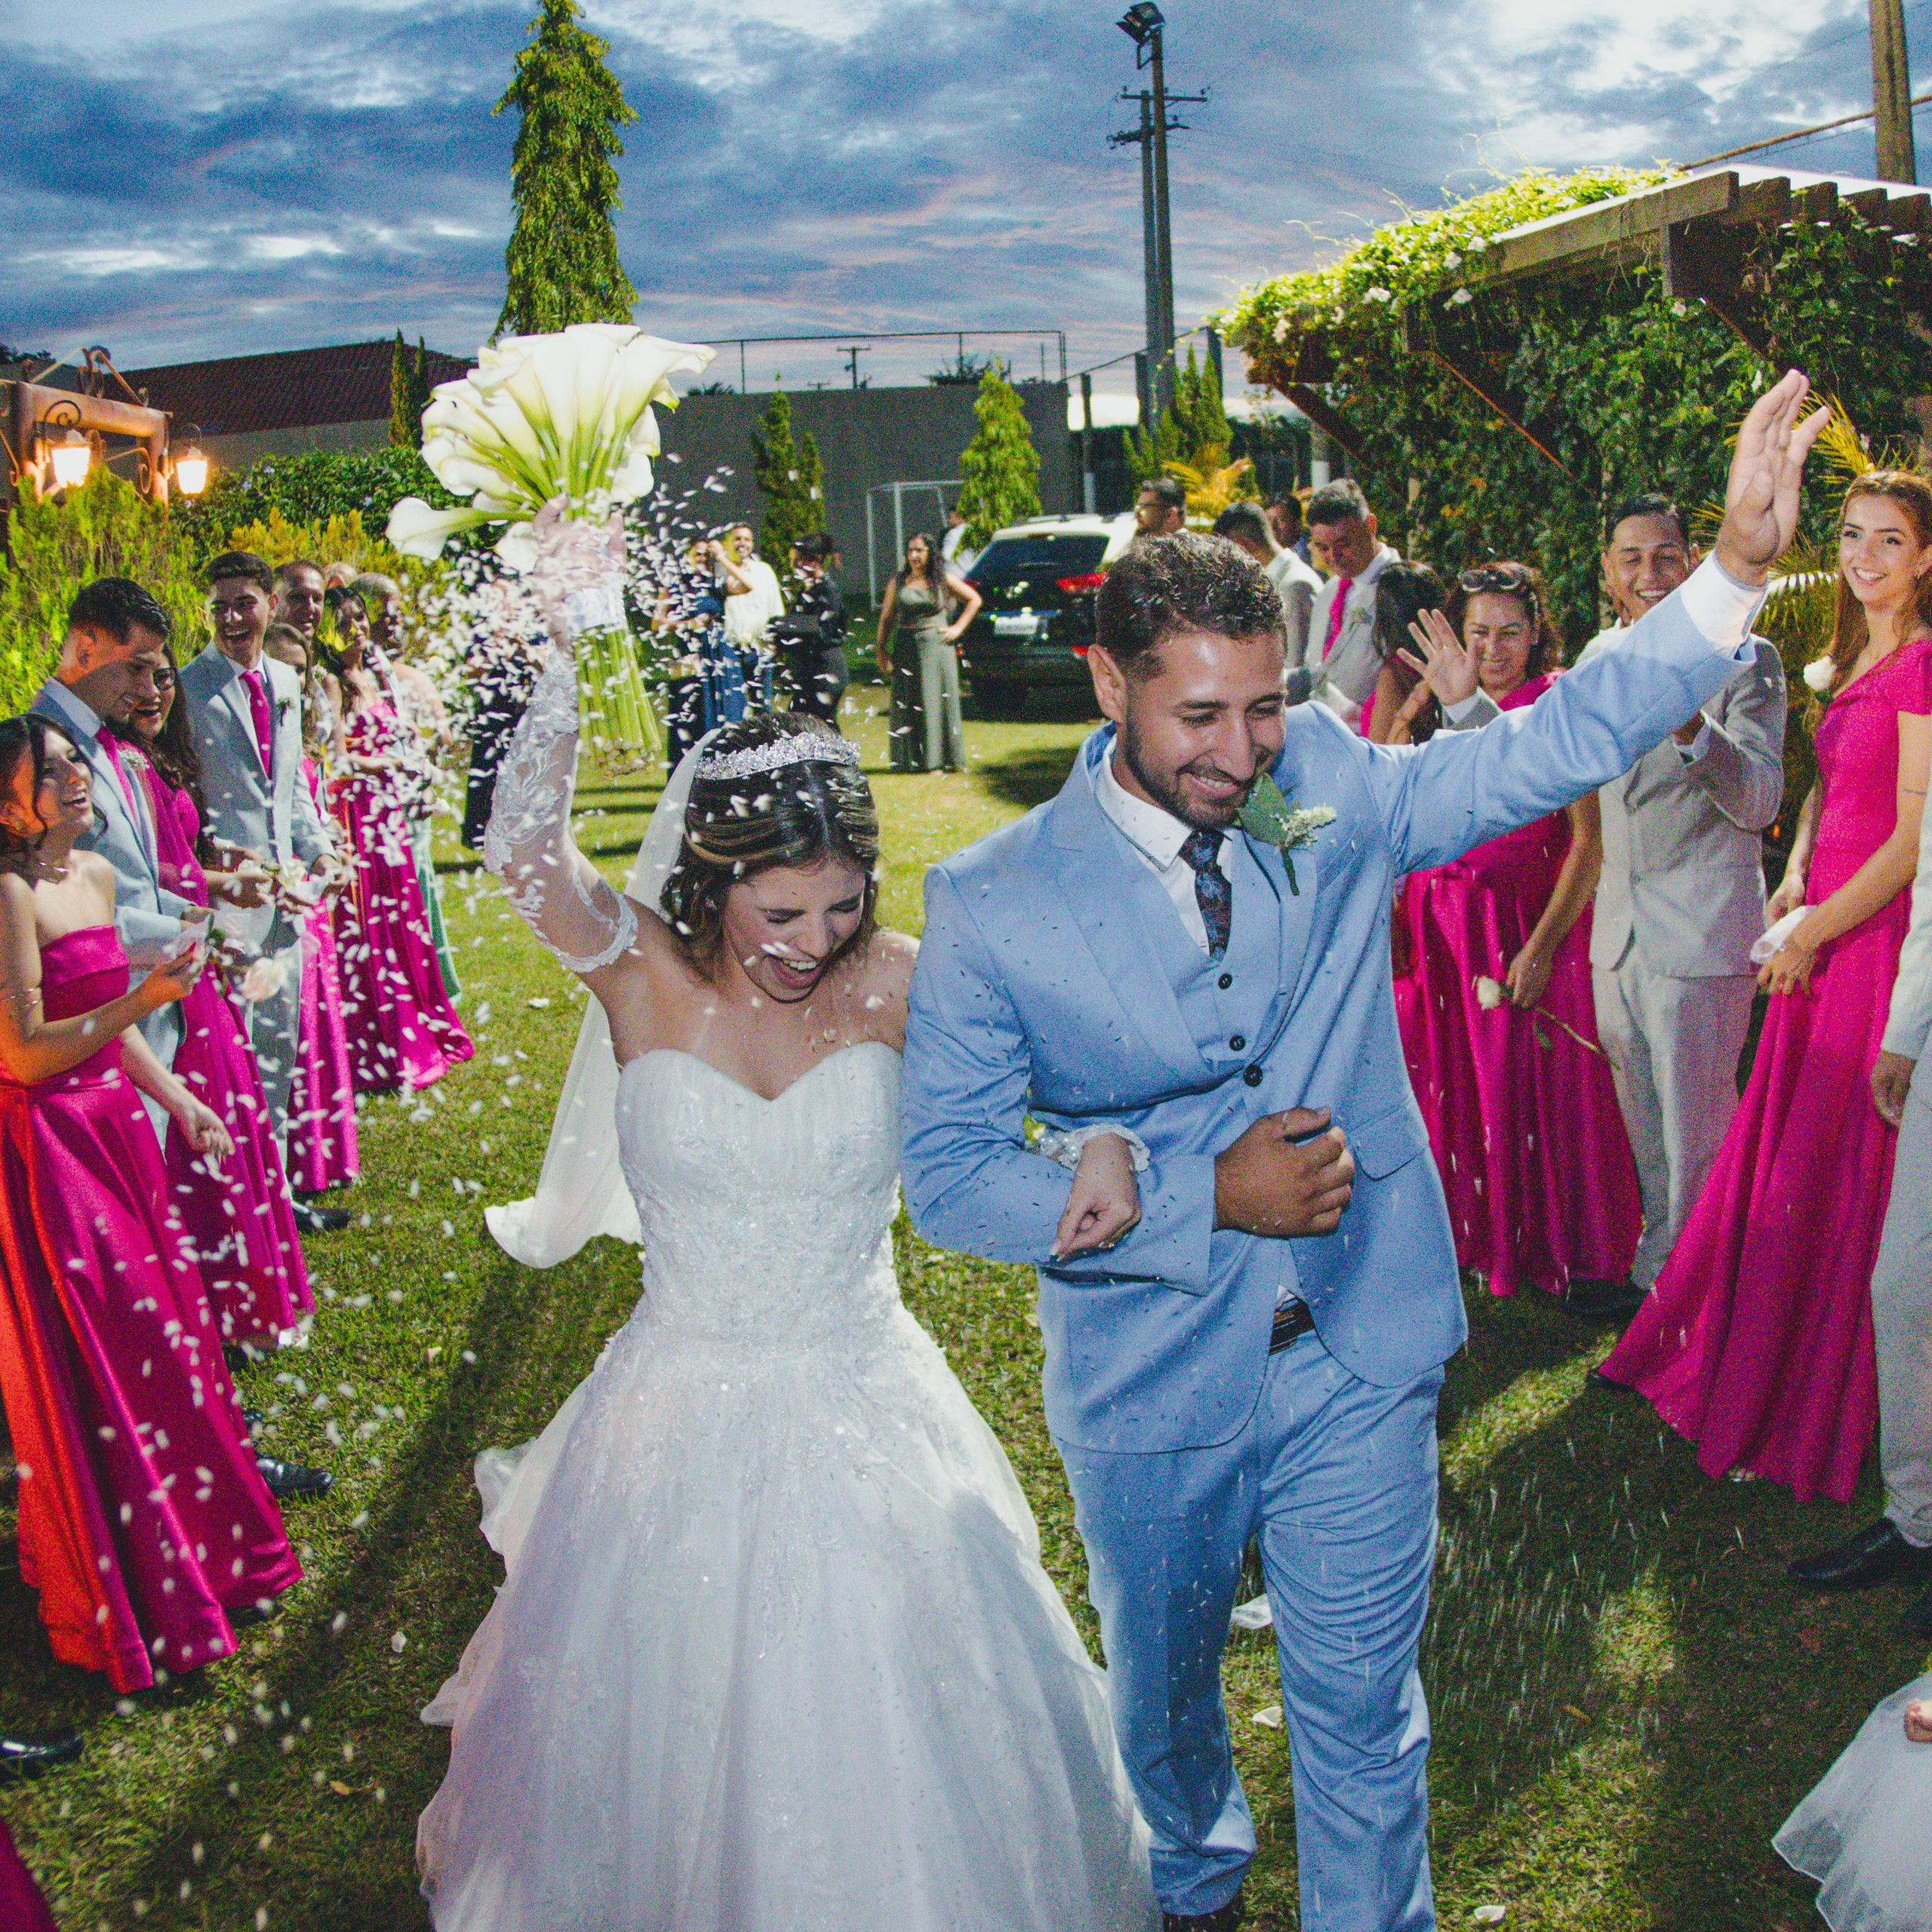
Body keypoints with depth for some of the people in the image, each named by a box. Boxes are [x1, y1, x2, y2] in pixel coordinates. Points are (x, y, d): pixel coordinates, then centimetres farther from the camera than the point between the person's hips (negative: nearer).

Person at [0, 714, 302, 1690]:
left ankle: (199, 1551, 33)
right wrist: (146, 996, -25)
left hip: (113, 1128, 8)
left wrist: (178, 1100, 11)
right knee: (97, 1365, 1)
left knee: (161, 1328, 15)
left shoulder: (96, 875, 8)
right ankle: (132, 1608, 16)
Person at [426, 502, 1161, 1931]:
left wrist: (1106, 1143, -27)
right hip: (683, 1424, 0)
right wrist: (562, 637, -42)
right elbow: (526, 848, -31)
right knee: (665, 1735, 18)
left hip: (864, 1423, 1)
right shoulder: (648, 979, -13)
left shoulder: (899, 986, -11)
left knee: (900, 1748, 14)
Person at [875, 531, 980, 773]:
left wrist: (957, 628, 4)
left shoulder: (943, 579, 4)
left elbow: (974, 600, 13)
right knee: (907, 705, 1)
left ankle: (938, 758, 4)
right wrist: (882, 651, 2)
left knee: (937, 701, -1)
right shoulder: (898, 581, 7)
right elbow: (886, 618, 9)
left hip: (936, 645, -1)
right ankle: (909, 759, 5)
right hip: (906, 648, 1)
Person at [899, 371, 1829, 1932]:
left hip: (1360, 1363, 1)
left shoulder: (1331, 791, -7)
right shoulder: (989, 906, -15)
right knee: (1164, 1696, 24)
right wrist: (1207, 1199, -21)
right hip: (1150, 1390, 0)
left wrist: (1738, 570, -21)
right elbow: (948, 1175, -14)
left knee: (1364, 1723, 13)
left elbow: (1560, 743, -9)